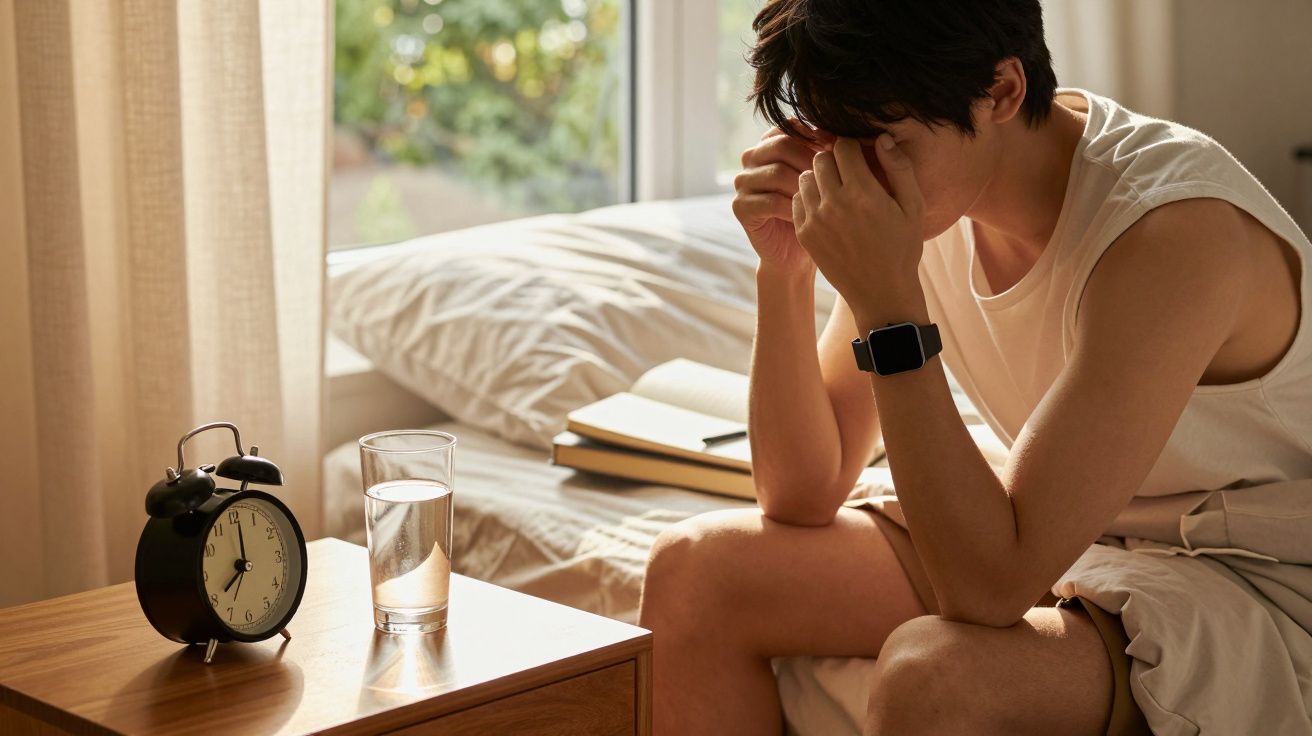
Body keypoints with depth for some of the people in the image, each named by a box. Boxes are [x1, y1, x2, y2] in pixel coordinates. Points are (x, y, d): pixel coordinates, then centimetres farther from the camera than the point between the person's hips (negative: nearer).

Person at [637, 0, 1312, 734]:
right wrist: (785, 272, -14)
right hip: (1057, 543, 7)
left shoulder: (1176, 227, -28)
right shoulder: (925, 186, -5)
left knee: (935, 676, -36)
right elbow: (803, 498, 0)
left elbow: (991, 589, -33)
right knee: (695, 570, -4)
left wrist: (888, 302, -34)